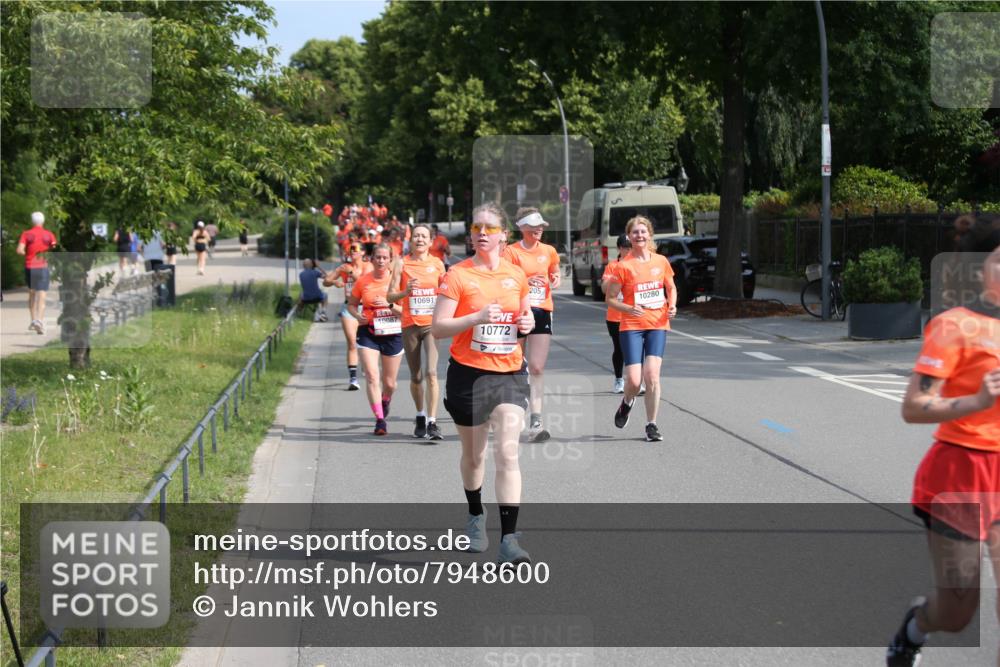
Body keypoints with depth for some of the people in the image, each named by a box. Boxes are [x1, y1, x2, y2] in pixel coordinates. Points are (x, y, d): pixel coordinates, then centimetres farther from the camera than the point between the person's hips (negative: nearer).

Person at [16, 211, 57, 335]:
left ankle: (33, 320, 18)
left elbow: (19, 250, -12)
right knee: (41, 297, -5)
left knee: (31, 293, 21)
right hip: (43, 268, -1)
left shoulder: (26, 234, 0)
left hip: (29, 267, 1)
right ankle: (40, 321, -24)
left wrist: (27, 253, 8)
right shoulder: (49, 235, 1)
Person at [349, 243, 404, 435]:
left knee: (389, 382, 10)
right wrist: (358, 315, -8)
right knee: (372, 376, -15)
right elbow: (351, 304, 12)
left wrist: (389, 305, -22)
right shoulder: (363, 281, -1)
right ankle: (380, 420, -12)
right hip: (369, 333, 0)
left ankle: (385, 401, 46)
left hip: (393, 333, 0)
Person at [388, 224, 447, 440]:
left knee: (431, 373, -16)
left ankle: (432, 422, -15)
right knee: (416, 377, 9)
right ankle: (420, 416, 30)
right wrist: (406, 291, -19)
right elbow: (391, 297, -1)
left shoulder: (437, 264, 5)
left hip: (432, 324, -1)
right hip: (410, 326, 1)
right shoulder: (403, 264, 1)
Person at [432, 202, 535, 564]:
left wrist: (528, 321, -1)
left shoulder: (516, 274, 6)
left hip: (509, 374, 2)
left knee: (507, 454, -11)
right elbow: (437, 327, -11)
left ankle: (509, 540, -14)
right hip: (468, 374, -2)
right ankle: (476, 516, 41)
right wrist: (477, 317, -24)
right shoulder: (457, 275, -6)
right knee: (473, 454, 13)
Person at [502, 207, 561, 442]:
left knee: (537, 368, -10)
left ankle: (535, 420, -13)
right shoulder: (511, 251, -4)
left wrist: (555, 280, 3)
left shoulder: (549, 251, 9)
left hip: (542, 312, 2)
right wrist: (524, 282, -24)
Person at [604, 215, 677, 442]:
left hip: (657, 325, 2)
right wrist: (629, 309, -18)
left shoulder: (661, 261, 5)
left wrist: (672, 305, 1)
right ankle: (627, 402, 28)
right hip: (631, 327, -2)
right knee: (634, 380, -9)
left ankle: (651, 425, 2)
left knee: (652, 375, -11)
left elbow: (671, 288, 21)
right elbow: (610, 299, -1)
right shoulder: (623, 266, -5)